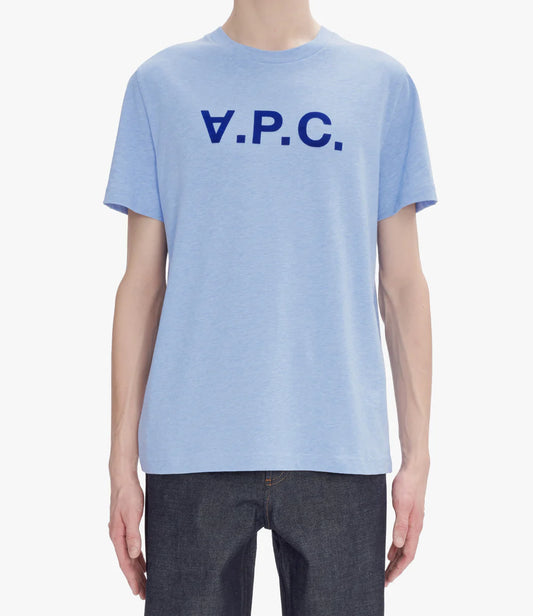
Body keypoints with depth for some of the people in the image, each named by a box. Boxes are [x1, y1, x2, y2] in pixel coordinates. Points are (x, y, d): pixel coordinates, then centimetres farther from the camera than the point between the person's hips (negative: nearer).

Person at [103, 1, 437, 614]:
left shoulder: (382, 82, 9)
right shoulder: (161, 82, 9)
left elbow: (401, 285, 8)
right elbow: (142, 284, 7)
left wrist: (417, 454, 3)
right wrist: (123, 462, 2)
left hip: (340, 449, 0)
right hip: (194, 450, 0)